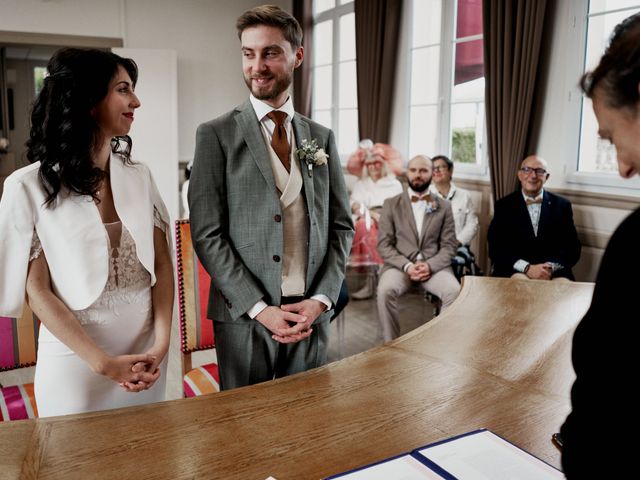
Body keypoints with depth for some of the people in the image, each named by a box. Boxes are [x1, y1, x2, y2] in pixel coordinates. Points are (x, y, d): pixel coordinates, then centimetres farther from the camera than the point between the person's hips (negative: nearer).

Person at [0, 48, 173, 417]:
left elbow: (162, 263, 1)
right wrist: (103, 363, -14)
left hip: (146, 356, 4)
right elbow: (36, 290, -10)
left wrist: (161, 344, -11)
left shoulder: (139, 176, 1)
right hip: (76, 361, -3)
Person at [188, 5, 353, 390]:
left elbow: (342, 227, 8)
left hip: (312, 315, 3)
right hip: (244, 316, -3)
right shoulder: (217, 135, -3)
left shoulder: (322, 138, 8)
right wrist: (260, 308, -13)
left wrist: (322, 298, -5)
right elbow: (207, 234, -8)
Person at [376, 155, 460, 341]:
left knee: (455, 291, -29)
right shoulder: (391, 204, 8)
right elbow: (384, 244, 1)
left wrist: (430, 265, -14)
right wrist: (407, 266, -15)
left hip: (434, 266, 1)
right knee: (385, 290, -33)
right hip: (399, 265, -1)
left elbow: (449, 246, 6)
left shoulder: (444, 207, 11)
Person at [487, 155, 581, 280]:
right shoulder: (504, 205, 7)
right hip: (515, 270, -1)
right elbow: (496, 247, -3)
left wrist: (551, 267, -14)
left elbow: (572, 247, 6)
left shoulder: (562, 205, 12)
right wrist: (527, 268, -17)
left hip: (554, 271, 1)